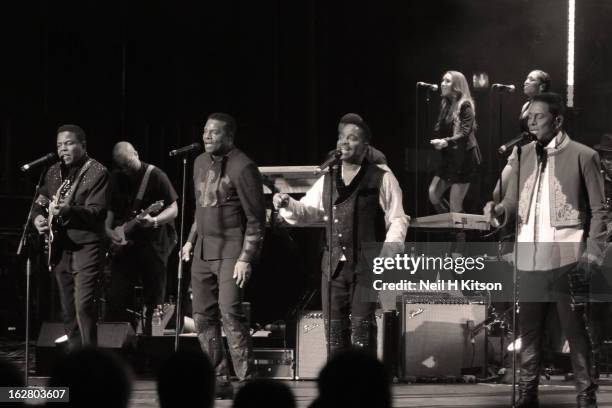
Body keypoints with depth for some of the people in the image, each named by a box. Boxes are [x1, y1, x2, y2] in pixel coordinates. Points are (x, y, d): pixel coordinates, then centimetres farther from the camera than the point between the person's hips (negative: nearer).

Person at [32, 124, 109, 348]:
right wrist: (38, 217, -2)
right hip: (60, 247, 7)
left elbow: (97, 212, -16)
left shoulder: (97, 173, -6)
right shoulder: (53, 172, 14)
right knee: (68, 310, 9)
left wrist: (67, 210, -31)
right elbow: (40, 202, 22)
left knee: (84, 305, -16)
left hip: (86, 246, -7)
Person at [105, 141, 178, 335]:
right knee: (117, 300, -1)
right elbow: (111, 209, 18)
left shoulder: (155, 176, -7)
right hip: (123, 246, 5)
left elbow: (173, 209, -8)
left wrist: (154, 221, -25)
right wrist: (109, 230, 0)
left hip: (153, 244, -5)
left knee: (153, 302, -2)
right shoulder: (116, 179, 10)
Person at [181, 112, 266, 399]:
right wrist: (191, 240, 17)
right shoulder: (201, 162, 13)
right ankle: (219, 382, 14)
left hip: (231, 250, -8)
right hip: (203, 250, 8)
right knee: (203, 316, 7)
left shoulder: (241, 167, -12)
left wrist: (246, 258, -16)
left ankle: (247, 380, -15)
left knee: (230, 311, -18)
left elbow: (256, 218, -12)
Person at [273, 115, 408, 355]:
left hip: (366, 265, -5)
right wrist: (287, 204, -5)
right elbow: (307, 211, 16)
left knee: (362, 325, -10)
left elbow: (398, 220, -1)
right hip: (334, 265, 5)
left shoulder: (382, 179, 0)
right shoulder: (327, 180, 16)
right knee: (333, 327, 6)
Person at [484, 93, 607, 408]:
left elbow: (598, 210, -2)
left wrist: (592, 252, -10)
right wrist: (499, 210, -10)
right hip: (528, 257, 5)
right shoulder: (522, 155, 11)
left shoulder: (582, 156, -3)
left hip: (566, 257, -5)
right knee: (528, 329, 9)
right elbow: (513, 203, 13)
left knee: (576, 330, 0)